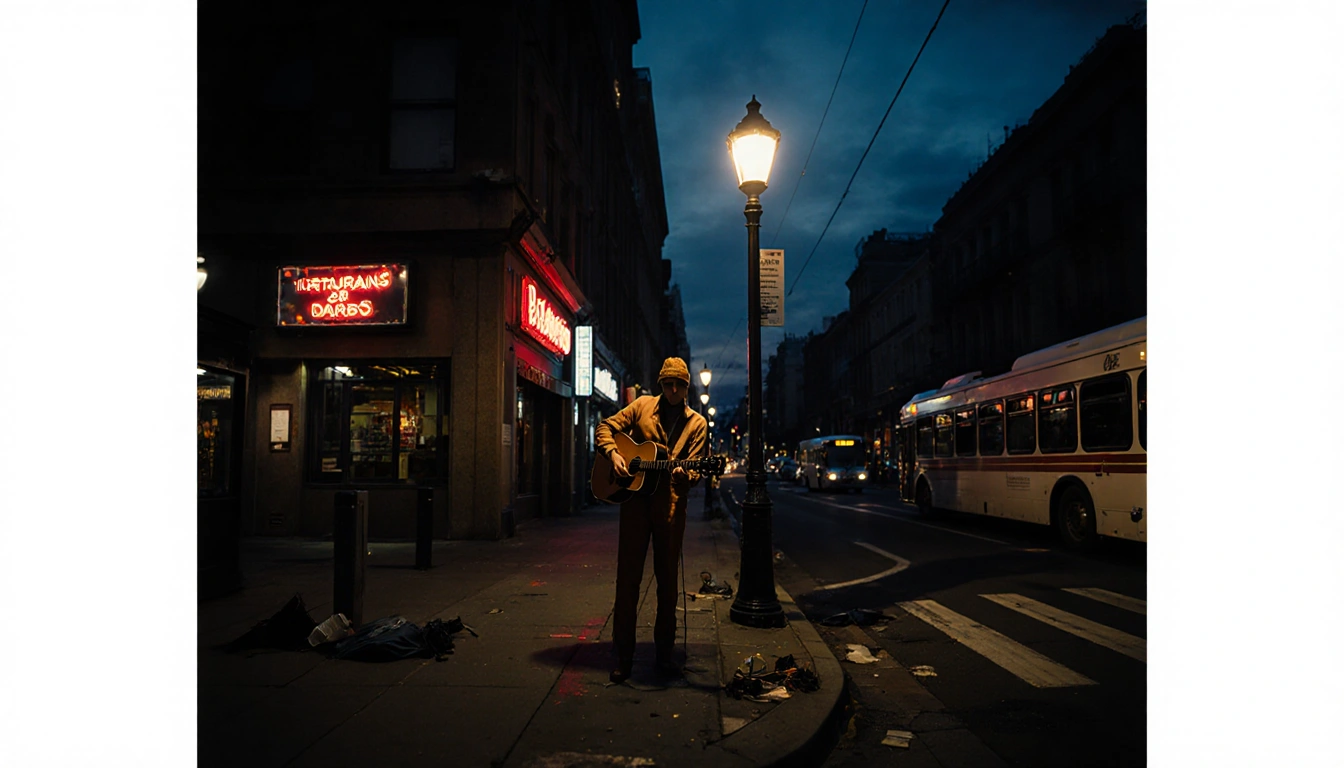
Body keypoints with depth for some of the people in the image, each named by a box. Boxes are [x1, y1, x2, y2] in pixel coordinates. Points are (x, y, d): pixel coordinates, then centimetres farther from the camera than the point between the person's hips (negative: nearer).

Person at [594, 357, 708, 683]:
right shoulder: (643, 406, 9)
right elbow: (605, 427, 10)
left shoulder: (696, 423, 9)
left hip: (671, 503, 1)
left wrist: (686, 475, -21)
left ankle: (664, 653, 20)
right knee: (627, 577, 0)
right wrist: (613, 453, -8)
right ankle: (623, 655, 9)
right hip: (635, 498, 0)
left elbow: (696, 470, 2)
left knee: (667, 579, 7)